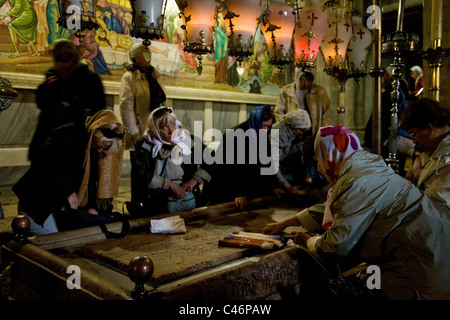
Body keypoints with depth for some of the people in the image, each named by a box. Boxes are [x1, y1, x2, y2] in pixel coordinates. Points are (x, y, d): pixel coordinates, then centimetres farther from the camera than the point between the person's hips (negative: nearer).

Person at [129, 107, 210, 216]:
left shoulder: (186, 139, 6)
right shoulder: (143, 146, 1)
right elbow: (142, 176, -6)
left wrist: (194, 180, -2)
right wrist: (170, 184, -9)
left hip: (188, 199, 2)